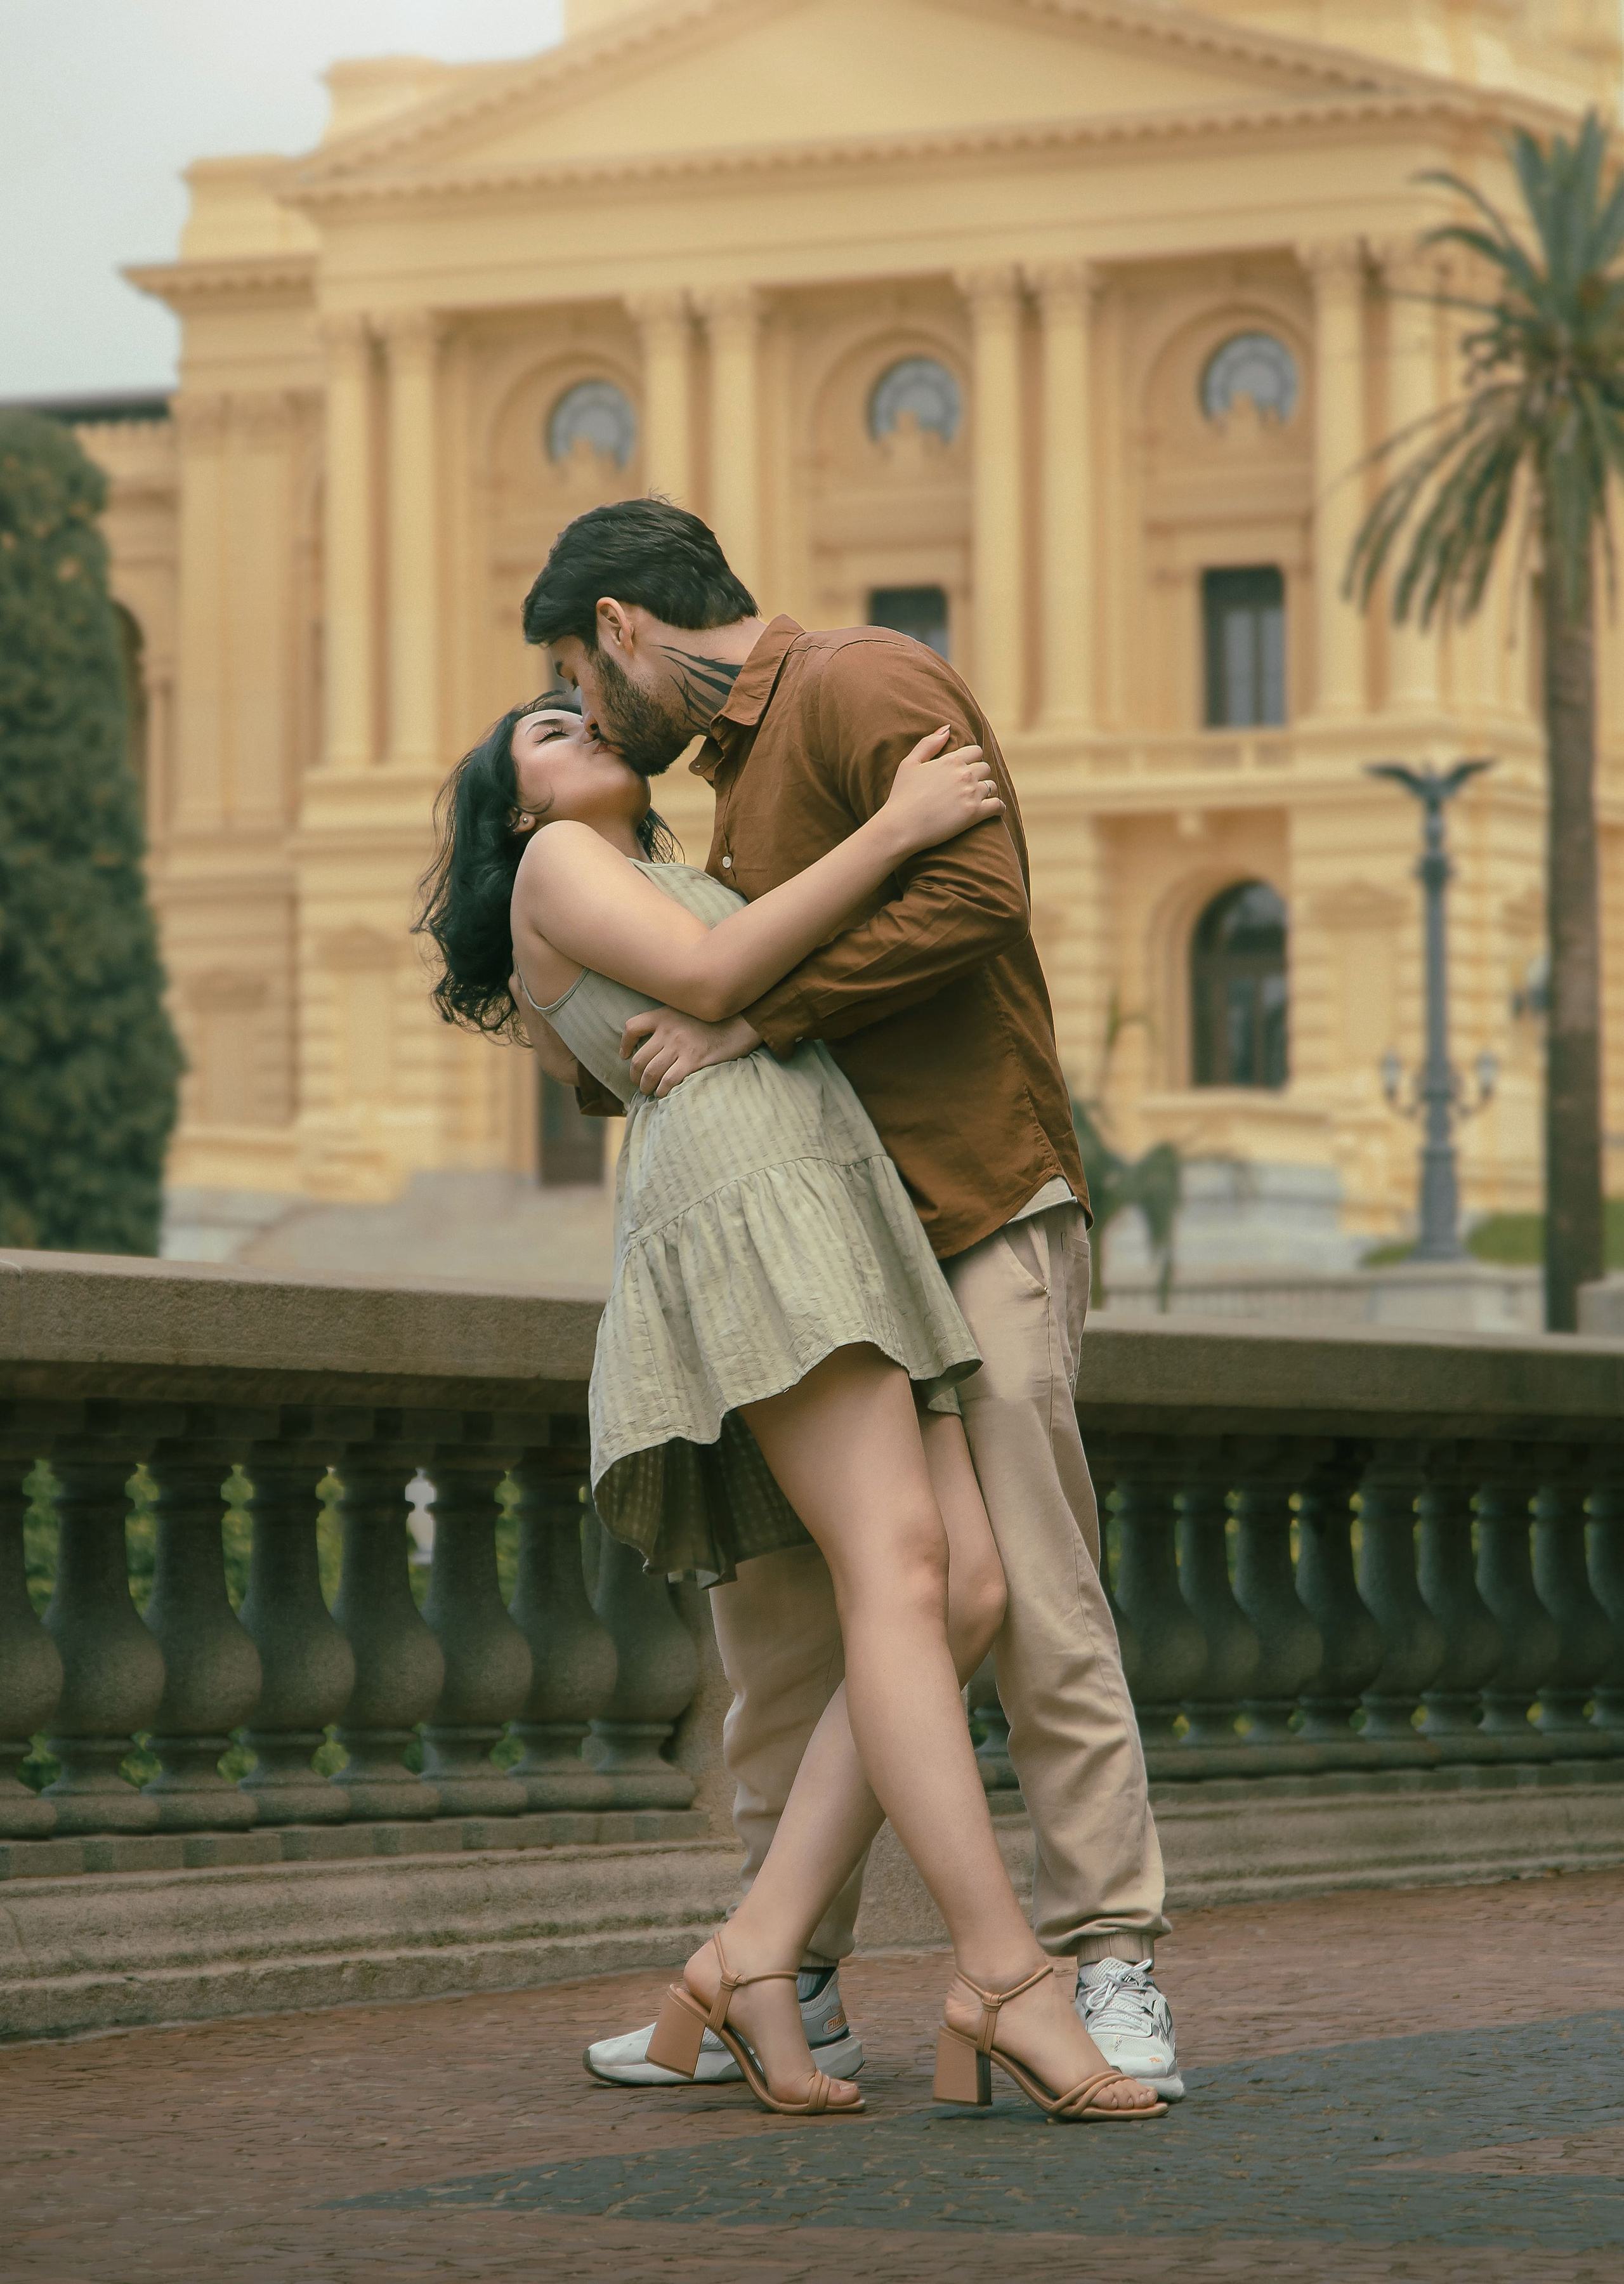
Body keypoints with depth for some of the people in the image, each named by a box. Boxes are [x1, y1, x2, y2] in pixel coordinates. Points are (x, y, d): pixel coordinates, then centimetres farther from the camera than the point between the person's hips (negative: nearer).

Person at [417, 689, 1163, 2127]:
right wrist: (895, 828, -3)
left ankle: (755, 1960, -12)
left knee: (968, 1594, -8)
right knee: (899, 1568, -21)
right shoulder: (552, 866, 13)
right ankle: (1006, 1978, -30)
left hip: (845, 1240, 9)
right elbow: (709, 980, -3)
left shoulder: (681, 893, 38)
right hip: (742, 1208, -9)